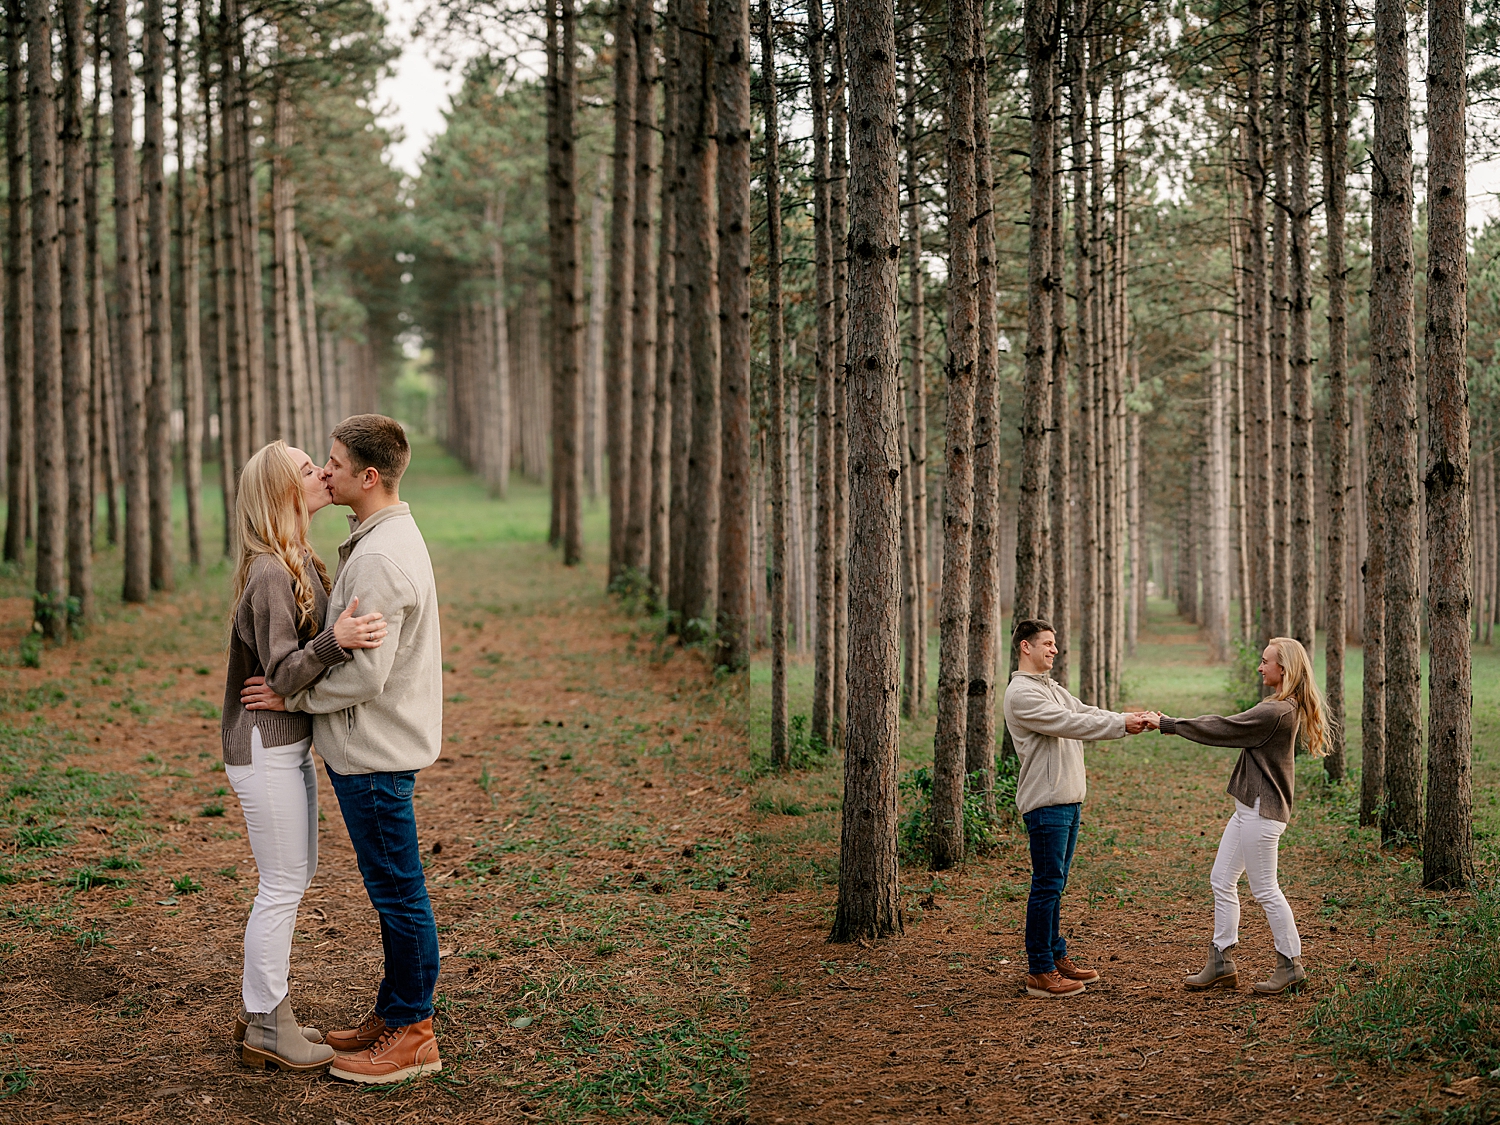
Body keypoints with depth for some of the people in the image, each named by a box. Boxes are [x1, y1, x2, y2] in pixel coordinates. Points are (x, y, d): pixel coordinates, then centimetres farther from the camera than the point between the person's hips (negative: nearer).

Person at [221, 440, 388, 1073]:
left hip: (290, 742, 10)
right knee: (282, 886, -2)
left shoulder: (301, 563, 9)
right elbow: (283, 674, -24)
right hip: (264, 746, -10)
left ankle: (262, 1010, 28)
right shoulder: (269, 575, -21)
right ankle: (266, 1030, 10)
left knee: (295, 876, 17)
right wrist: (335, 640, -38)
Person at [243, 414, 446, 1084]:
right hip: (370, 746, 11)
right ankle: (395, 1014, 28)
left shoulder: (380, 558, -22)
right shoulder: (391, 538, 12)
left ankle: (413, 1034, 8)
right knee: (392, 891, 17)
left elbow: (366, 674, -25)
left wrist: (293, 696, -13)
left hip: (375, 753, -11)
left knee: (397, 892, -1)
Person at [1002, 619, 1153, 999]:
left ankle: (1057, 957, 24)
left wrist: (1128, 719, -6)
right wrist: (1121, 725, -19)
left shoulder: (1052, 688, 18)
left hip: (1068, 799, 9)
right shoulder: (1021, 694, -13)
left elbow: (1084, 713, 11)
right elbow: (1069, 724, -20)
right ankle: (1040, 972, -2)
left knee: (1055, 884, 15)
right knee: (1047, 885, -6)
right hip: (1045, 802, -9)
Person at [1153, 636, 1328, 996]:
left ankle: (1291, 964, 12)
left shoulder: (1276, 712, -21)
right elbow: (1232, 726, 15)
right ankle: (1222, 963, 16)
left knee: (1265, 889, 0)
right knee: (1222, 881, 12)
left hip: (1262, 811, -11)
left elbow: (1224, 729, -18)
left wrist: (1171, 725, -11)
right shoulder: (1288, 708, 12)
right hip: (1250, 808, 11)